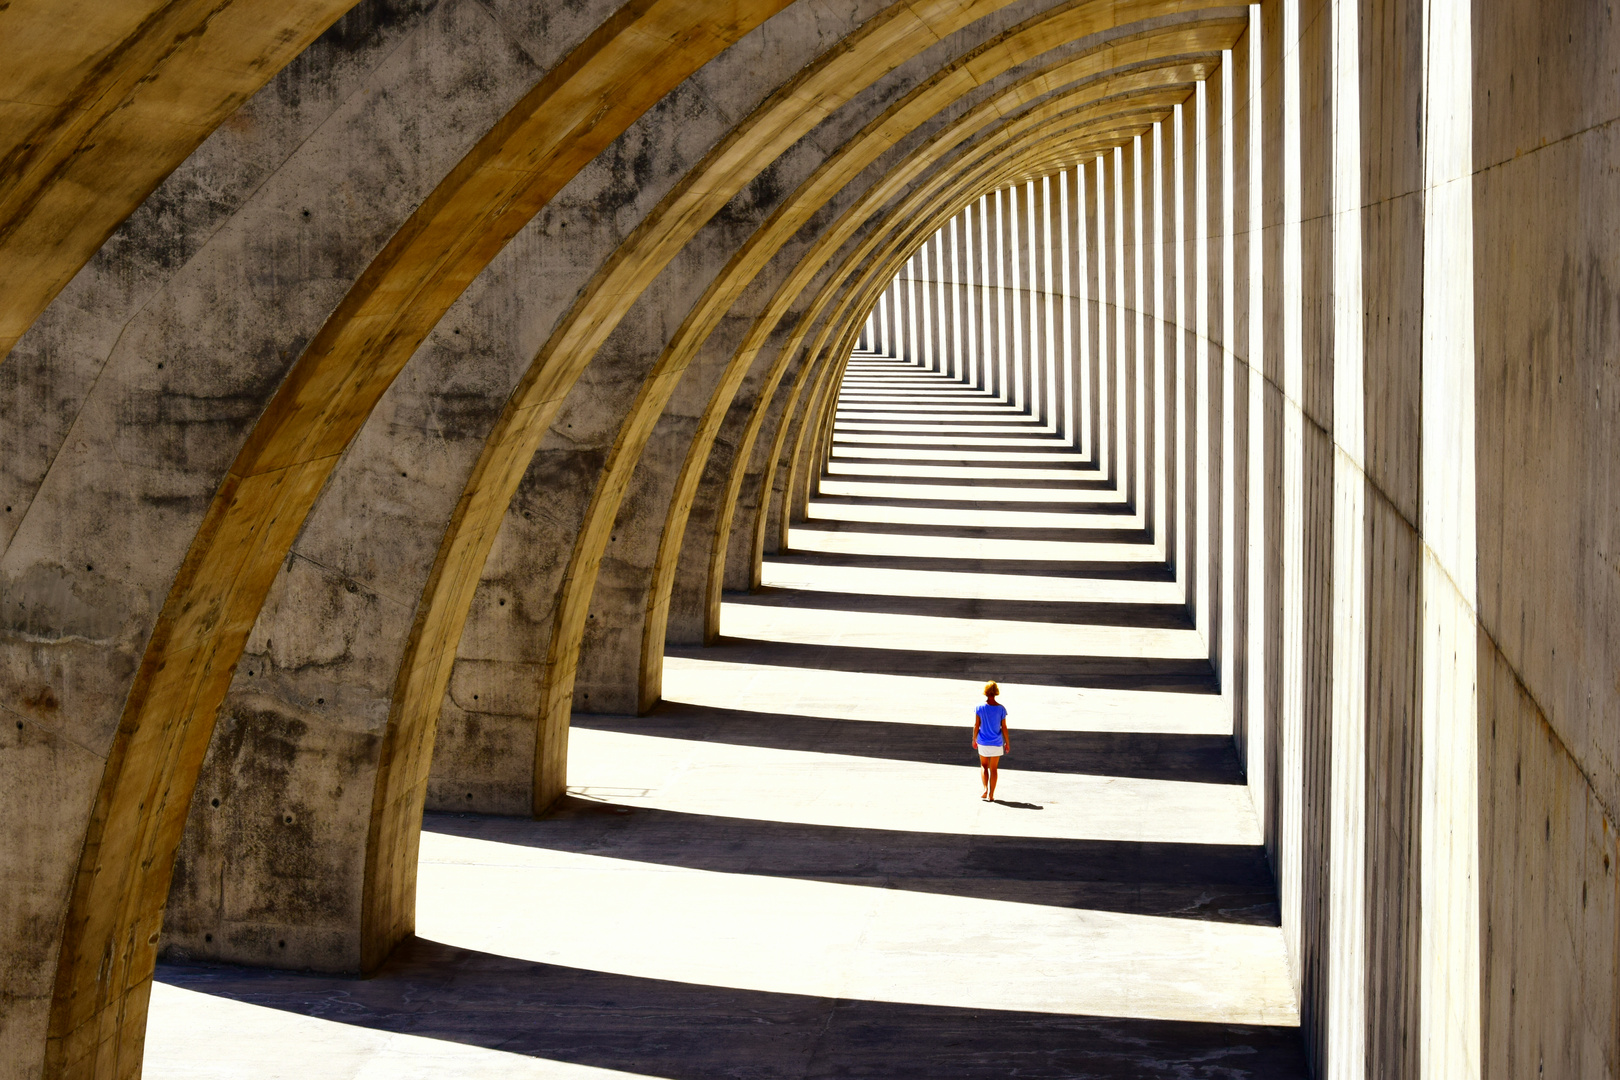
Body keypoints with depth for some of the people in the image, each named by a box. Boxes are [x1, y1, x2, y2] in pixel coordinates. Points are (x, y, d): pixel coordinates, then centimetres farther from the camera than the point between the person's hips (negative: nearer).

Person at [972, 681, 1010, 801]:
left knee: (984, 765, 19)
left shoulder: (979, 708, -9)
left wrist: (974, 740, 9)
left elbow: (976, 726, -5)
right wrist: (1007, 742, 6)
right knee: (993, 768, 11)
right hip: (996, 743, 0)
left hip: (983, 743, 0)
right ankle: (991, 795, 11)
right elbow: (1004, 727, -5)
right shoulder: (1001, 709, -10)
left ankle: (985, 789, 1)